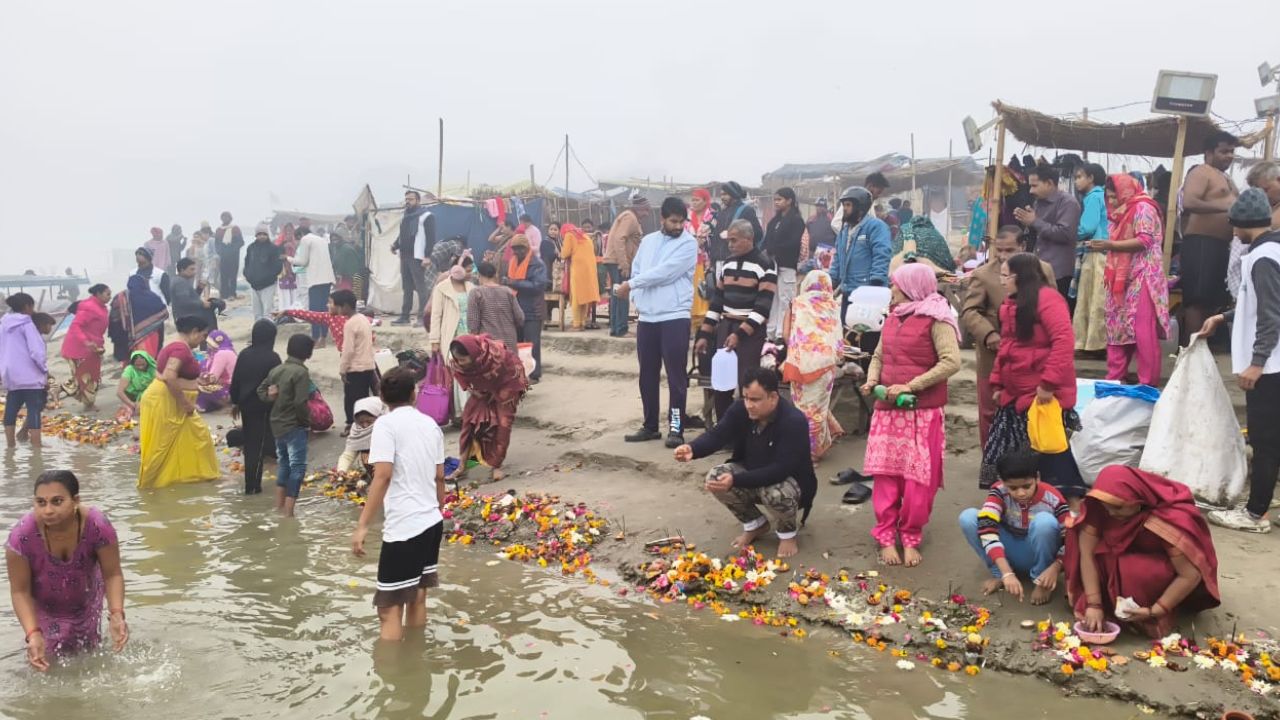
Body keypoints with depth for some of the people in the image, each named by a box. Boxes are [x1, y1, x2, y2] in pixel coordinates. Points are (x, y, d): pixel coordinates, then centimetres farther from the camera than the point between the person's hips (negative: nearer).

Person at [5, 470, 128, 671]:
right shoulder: (21, 536, -36)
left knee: (88, 655, 19)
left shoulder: (98, 526, -35)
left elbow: (112, 575, -23)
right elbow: (20, 591, -24)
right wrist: (33, 634, -35)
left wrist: (116, 614, -38)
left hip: (86, 603, 1)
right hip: (44, 608, -1)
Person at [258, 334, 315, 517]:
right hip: (294, 426, -8)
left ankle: (279, 506, 27)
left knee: (284, 463, 21)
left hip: (277, 425, 8)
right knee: (297, 467, -2)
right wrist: (307, 422, -10)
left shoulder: (276, 369, 7)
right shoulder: (301, 372, -18)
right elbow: (301, 403, -23)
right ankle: (288, 511, -4)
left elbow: (261, 390, 16)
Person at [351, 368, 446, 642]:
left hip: (403, 528, -7)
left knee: (389, 609, -1)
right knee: (417, 598, 19)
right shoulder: (430, 424, 10)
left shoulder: (386, 424, -10)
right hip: (432, 523, 7)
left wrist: (363, 525, -20)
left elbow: (383, 476, -20)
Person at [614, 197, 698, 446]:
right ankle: (650, 425, 22)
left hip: (675, 317, -5)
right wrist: (636, 296, -7)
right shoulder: (648, 241, 13)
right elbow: (636, 270, 13)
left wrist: (630, 284, -10)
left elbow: (664, 273, -15)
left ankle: (676, 428, 4)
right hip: (647, 317, 6)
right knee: (647, 375, 11)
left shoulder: (688, 243, -6)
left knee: (676, 375, -3)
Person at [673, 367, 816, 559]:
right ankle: (755, 524, 7)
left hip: (790, 480, -5)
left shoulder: (794, 422, -31)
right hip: (751, 473, 6)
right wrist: (692, 449, -42)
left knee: (776, 493, -38)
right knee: (715, 478, -19)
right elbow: (716, 435, -18)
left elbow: (780, 470, -37)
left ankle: (788, 533, -1)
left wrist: (736, 480, -47)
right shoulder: (740, 409, -14)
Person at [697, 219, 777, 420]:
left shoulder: (764, 266, -9)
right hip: (725, 327, 6)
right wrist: (705, 334, 8)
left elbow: (763, 307, -15)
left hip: (751, 331, -6)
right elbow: (717, 300, 14)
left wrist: (740, 334, -21)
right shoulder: (727, 264, 11)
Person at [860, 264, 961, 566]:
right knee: (885, 475, 4)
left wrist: (909, 386, -19)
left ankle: (911, 539, 14)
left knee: (918, 479, -1)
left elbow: (951, 362, -16)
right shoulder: (892, 318, 14)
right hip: (887, 410, 6)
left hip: (923, 412, -5)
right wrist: (872, 380, -1)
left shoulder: (935, 319, -7)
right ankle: (886, 538, 13)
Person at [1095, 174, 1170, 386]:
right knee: (1117, 327, 7)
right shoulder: (1122, 212, 19)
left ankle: (1148, 382, -5)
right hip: (1123, 278, 9)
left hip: (1141, 278, -9)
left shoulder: (1143, 208, -8)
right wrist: (1104, 246, 9)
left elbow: (1144, 241, -18)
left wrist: (1110, 245, -20)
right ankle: (1115, 376, 13)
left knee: (1142, 330, -9)